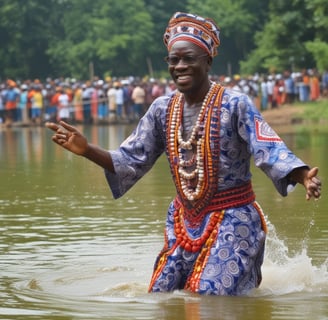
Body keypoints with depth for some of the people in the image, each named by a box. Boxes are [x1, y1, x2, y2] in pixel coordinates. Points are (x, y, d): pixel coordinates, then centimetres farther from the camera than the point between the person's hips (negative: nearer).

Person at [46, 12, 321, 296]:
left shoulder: (235, 104, -14)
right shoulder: (163, 108, 2)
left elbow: (269, 150, -24)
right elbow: (132, 159, 3)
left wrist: (304, 176, -43)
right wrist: (86, 150, -14)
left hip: (231, 220, -6)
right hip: (184, 220, 6)